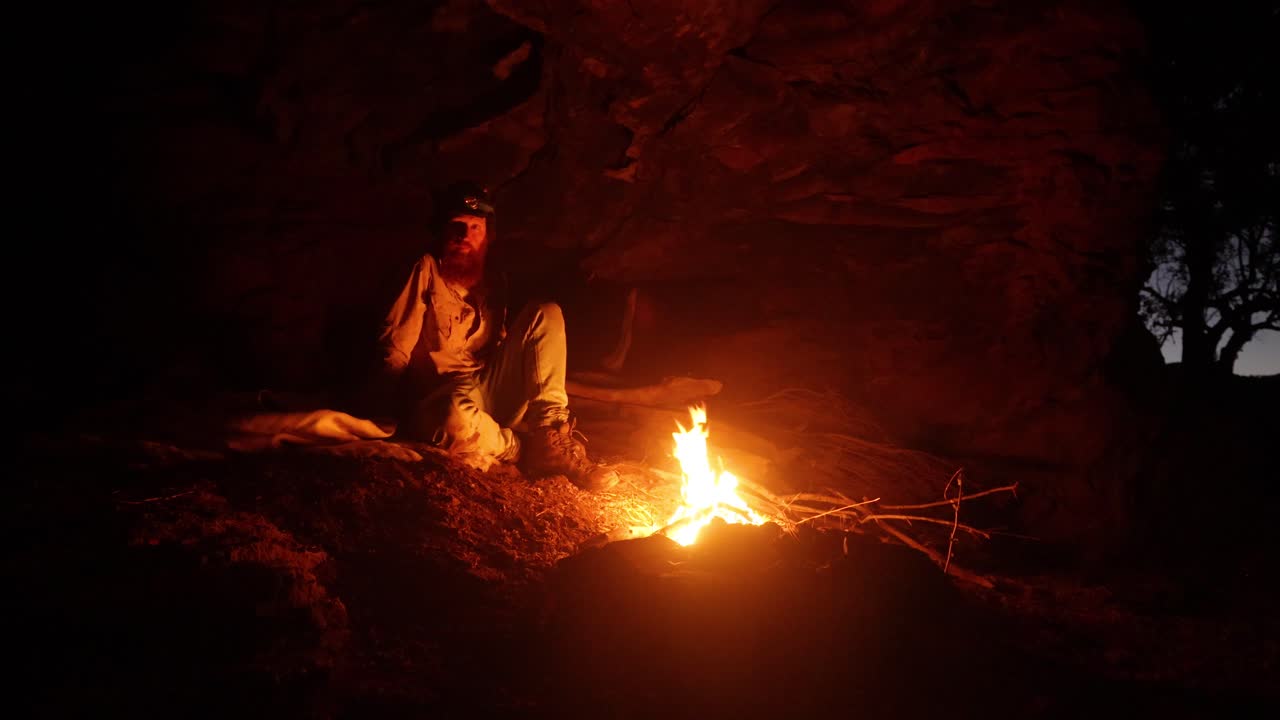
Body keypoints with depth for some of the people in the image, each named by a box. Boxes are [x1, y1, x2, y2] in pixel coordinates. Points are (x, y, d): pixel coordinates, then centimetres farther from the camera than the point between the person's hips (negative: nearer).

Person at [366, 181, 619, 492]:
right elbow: (396, 347, -1)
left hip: (491, 393, 5)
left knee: (547, 313, -8)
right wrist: (402, 406, -14)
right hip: (441, 394, -5)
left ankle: (553, 437, -19)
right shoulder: (428, 271, 3)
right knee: (457, 419, -42)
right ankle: (527, 451, -12)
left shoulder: (495, 282, 18)